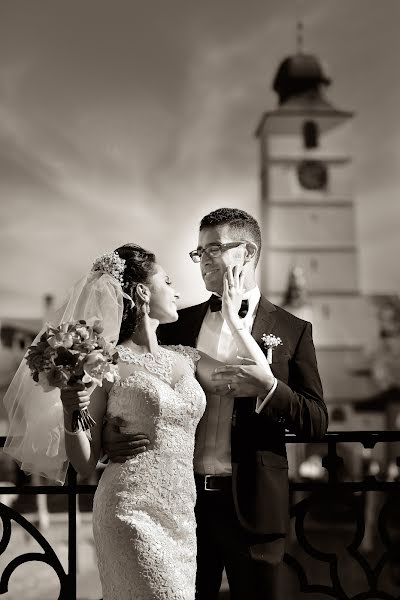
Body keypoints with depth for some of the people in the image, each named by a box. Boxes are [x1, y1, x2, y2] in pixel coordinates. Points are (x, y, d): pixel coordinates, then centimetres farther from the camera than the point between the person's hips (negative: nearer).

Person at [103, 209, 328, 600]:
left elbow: (316, 424, -2)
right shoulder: (177, 324, 7)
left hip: (251, 505, -2)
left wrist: (269, 388, -20)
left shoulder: (292, 331, 0)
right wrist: (112, 432, -11)